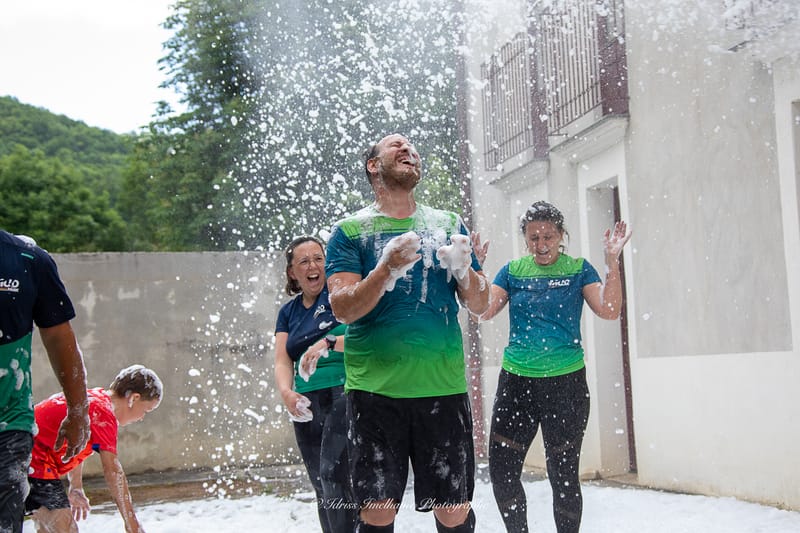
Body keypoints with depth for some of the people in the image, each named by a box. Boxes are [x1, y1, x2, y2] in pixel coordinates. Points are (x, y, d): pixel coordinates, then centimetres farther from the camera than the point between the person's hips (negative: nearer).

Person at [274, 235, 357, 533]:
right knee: (322, 489, 8)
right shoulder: (289, 312, 17)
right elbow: (282, 361, 8)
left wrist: (328, 343, -26)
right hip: (307, 404, 6)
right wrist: (286, 392, -12)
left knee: (333, 474, -19)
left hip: (345, 393, -6)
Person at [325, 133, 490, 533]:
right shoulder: (350, 231, 4)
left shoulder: (448, 225, 13)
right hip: (376, 390, -2)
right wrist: (388, 268, -23)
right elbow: (343, 309, -7)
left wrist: (464, 269, -10)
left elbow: (480, 305, 11)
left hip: (443, 386, 2)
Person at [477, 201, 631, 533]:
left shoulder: (578, 269, 2)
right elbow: (483, 311, -1)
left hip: (565, 381, -2)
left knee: (563, 473, 4)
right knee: (501, 470, 2)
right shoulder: (513, 271, 8)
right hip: (516, 380, 2)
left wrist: (612, 261, -16)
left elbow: (609, 311, -9)